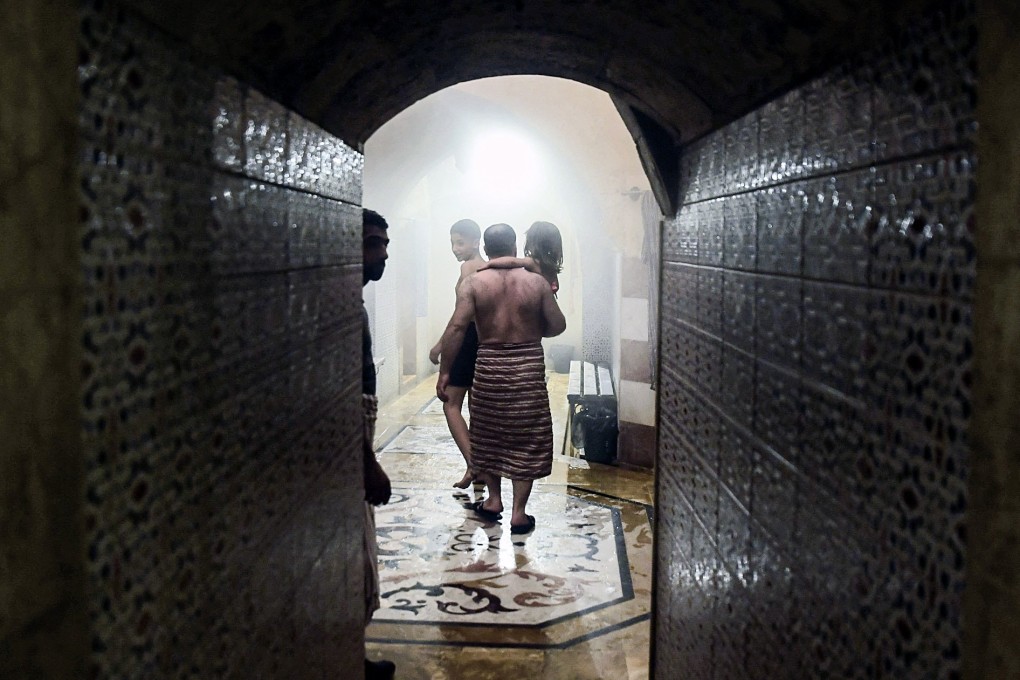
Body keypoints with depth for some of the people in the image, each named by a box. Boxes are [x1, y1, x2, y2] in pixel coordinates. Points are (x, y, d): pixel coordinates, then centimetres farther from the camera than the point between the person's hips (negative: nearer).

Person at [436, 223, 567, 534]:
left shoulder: (473, 283, -6)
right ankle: (519, 513, 8)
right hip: (528, 365, 0)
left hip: (490, 365, 0)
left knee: (488, 434, 18)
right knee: (526, 439, 7)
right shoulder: (536, 282, -3)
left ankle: (494, 501, 28)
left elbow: (457, 327, -15)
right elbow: (558, 325, 1)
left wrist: (444, 372, -10)